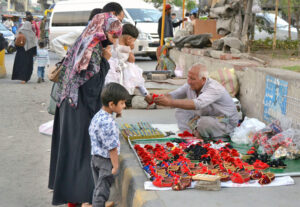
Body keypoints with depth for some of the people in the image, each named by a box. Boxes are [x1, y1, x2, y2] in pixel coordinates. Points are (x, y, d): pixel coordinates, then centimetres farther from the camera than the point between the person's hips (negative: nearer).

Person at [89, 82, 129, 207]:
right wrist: (116, 166, -17)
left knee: (98, 187, 22)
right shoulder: (108, 123, -29)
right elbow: (112, 147, -25)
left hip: (95, 157, 9)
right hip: (106, 161, -9)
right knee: (102, 190, 6)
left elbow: (91, 132, 15)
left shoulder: (97, 116, 1)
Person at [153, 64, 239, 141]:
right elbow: (174, 94, -11)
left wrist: (170, 102, -53)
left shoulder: (214, 88, -32)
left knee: (204, 123, -37)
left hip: (226, 122, -7)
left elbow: (197, 104, -47)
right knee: (181, 112, -4)